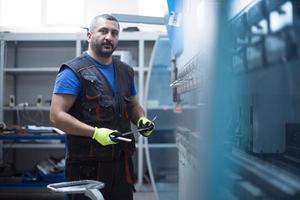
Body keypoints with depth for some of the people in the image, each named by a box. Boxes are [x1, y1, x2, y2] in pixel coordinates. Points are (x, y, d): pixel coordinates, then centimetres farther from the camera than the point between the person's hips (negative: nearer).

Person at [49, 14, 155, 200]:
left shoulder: (125, 71, 13)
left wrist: (142, 120, 2)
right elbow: (57, 116, -15)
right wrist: (95, 132, -24)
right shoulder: (74, 71, -8)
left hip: (122, 162, 6)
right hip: (87, 165, -6)